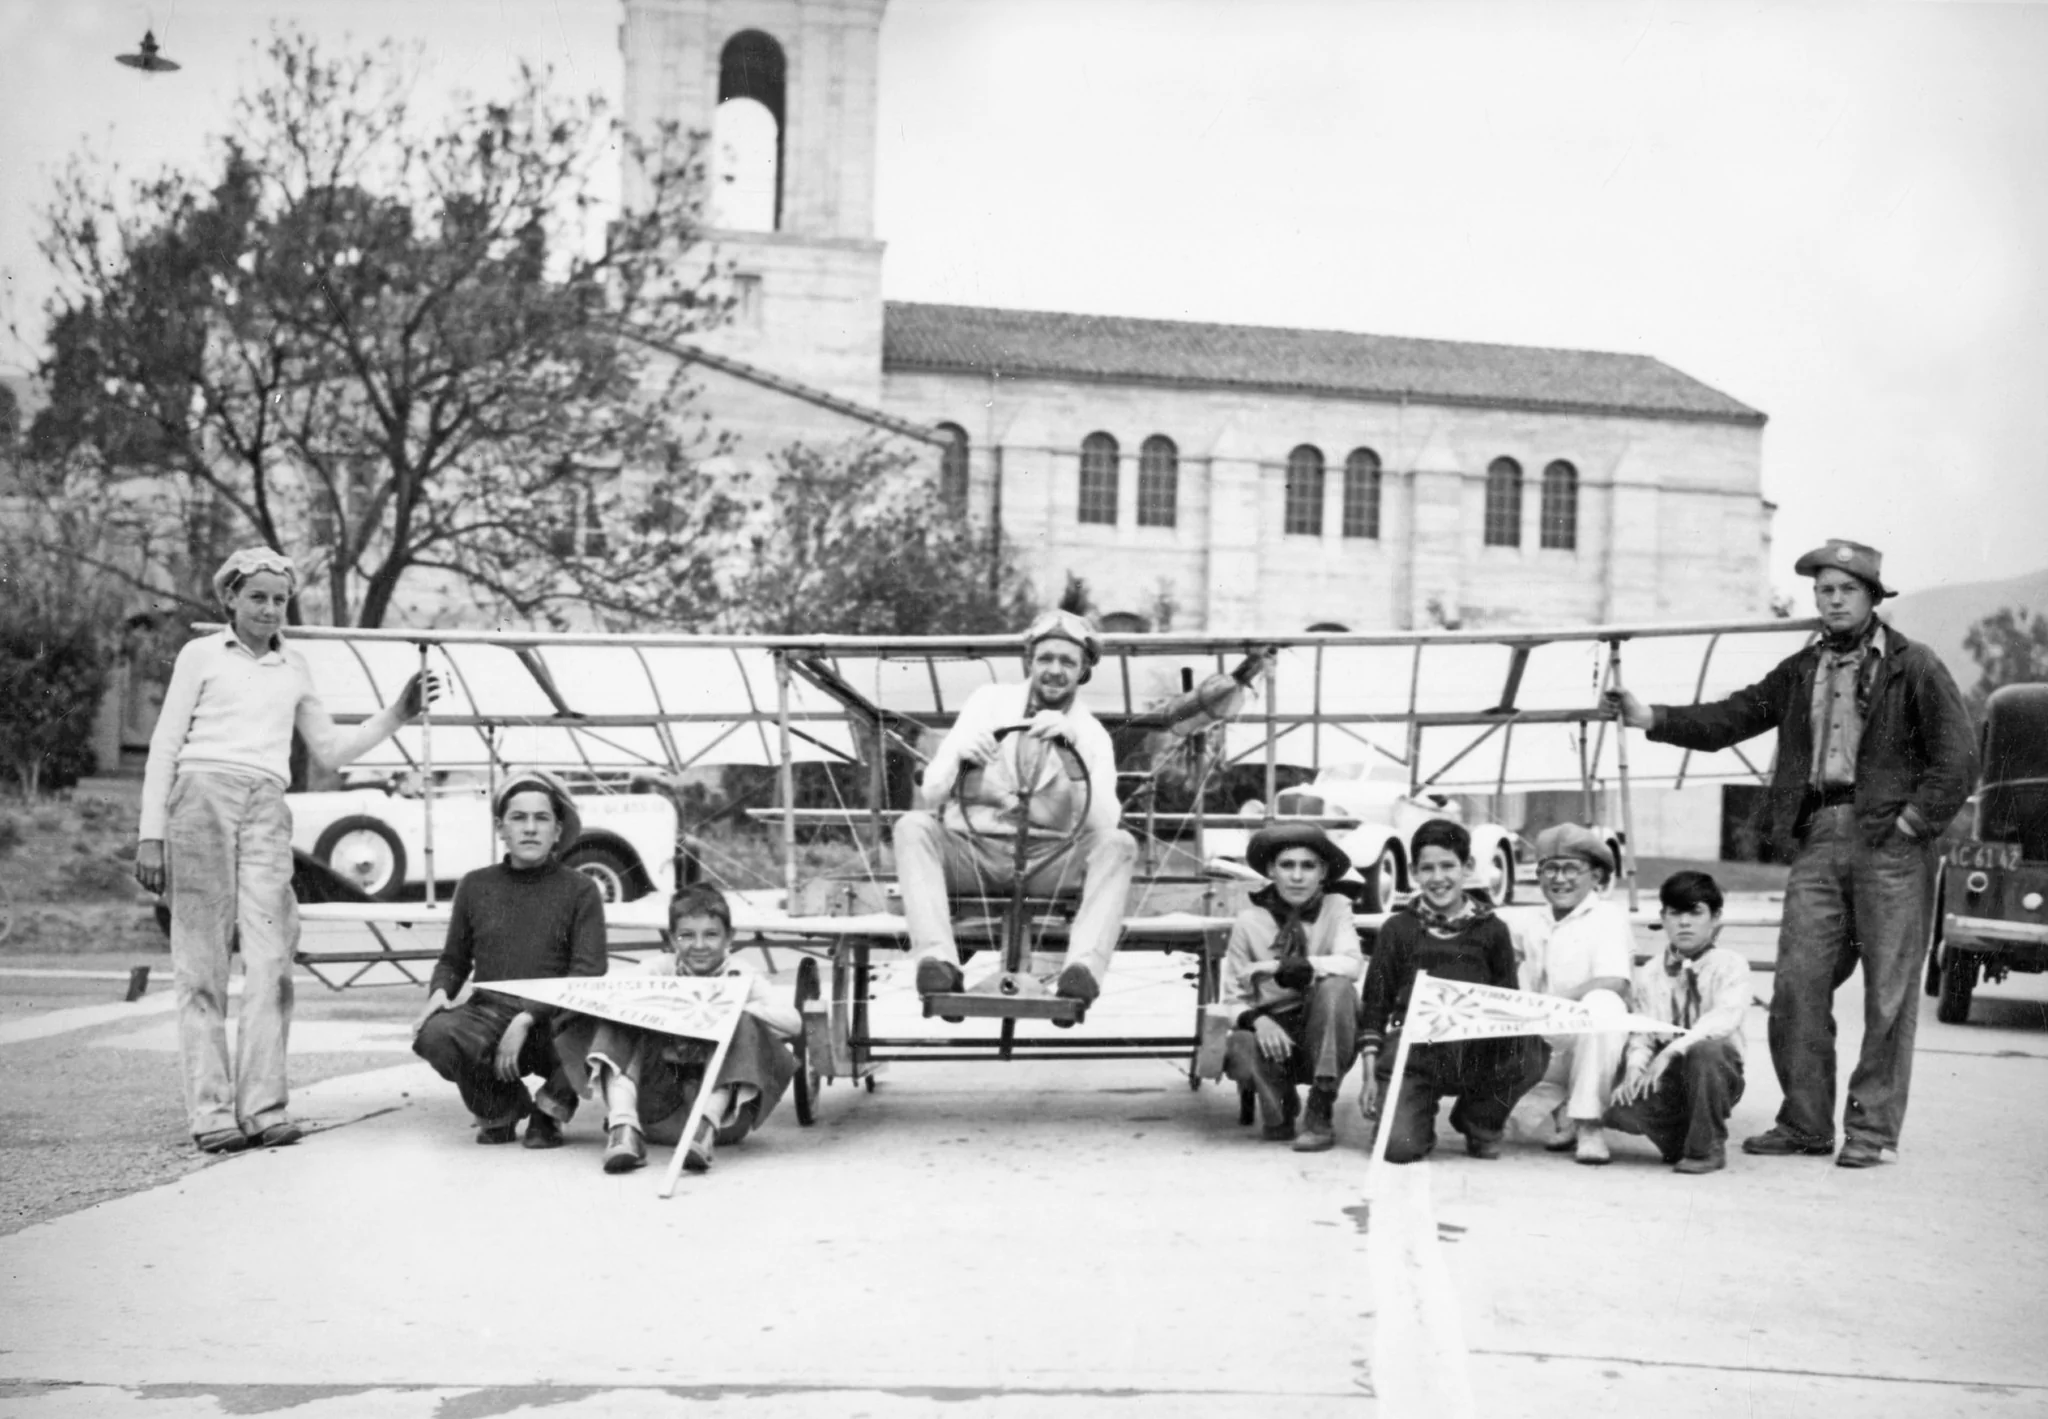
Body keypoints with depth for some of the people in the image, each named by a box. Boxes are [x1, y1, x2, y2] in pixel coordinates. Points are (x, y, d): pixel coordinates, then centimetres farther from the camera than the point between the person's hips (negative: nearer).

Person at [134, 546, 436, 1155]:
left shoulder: (293, 669, 23)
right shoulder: (201, 654, 14)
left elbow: (331, 750, 25)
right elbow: (165, 745, 10)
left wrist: (398, 713, 15)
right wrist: (150, 834, 1)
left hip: (267, 808, 3)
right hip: (203, 795, -3)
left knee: (271, 957, -10)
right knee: (202, 963, -6)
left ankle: (262, 1107, -9)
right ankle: (210, 1112, -6)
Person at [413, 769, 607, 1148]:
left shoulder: (580, 891, 2)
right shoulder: (475, 886, 11)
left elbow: (588, 974, -6)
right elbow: (452, 961, 21)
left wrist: (528, 1019, -18)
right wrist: (440, 992, -3)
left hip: (551, 1021, -2)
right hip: (487, 1013, 2)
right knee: (435, 1035, -30)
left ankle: (551, 1106, -3)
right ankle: (501, 1106, 1)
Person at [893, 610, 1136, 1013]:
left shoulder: (1092, 735, 4)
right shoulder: (989, 702, 6)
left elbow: (1102, 823, -14)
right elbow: (930, 795, 1)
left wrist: (1076, 746, -24)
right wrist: (958, 754, -21)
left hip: (1047, 862, 0)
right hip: (974, 850, 0)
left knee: (1119, 844, -26)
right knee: (913, 826, -28)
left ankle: (1084, 967, -44)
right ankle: (937, 960, -43)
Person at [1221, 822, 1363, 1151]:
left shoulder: (1336, 906, -4)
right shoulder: (1249, 921, -3)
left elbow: (1351, 965, -22)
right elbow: (1233, 998, -1)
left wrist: (1277, 968, -29)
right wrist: (1257, 1020, -24)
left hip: (1325, 1038, 0)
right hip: (1274, 1033, 0)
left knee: (1336, 986, -31)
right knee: (1237, 1050, -34)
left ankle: (1320, 1115, -21)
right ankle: (1281, 1106, 3)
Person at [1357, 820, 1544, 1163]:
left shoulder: (1491, 930, 10)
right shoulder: (1398, 929, 9)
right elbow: (1375, 1003, 9)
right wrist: (1370, 1075, 1)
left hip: (1477, 1052, 2)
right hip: (1411, 1048, -1)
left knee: (1529, 1050, -30)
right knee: (1398, 1147, -24)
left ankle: (1479, 1122, 1)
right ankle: (1420, 1111, 16)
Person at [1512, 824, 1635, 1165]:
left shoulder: (1608, 917, -7)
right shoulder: (1534, 926, 11)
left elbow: (1614, 982, -23)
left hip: (1595, 1042, -6)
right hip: (1546, 1043, 6)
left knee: (1601, 1003, -36)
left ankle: (1589, 1124, -26)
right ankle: (1559, 1110, 8)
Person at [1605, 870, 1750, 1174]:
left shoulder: (1730, 966, -4)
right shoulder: (1650, 974, 9)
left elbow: (1725, 1018, -21)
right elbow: (1641, 1033, 4)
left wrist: (1672, 1050, -31)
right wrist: (1636, 1066, -18)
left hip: (1716, 1069, -3)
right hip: (1665, 1074, 3)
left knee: (1704, 1051, -38)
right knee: (1618, 1110, -25)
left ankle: (1707, 1147, -16)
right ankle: (1679, 1139, 7)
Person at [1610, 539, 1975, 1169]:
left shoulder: (1914, 666, 1)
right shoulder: (1801, 672, 15)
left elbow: (1957, 758, -3)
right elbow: (1731, 718, 12)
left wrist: (1914, 820, -11)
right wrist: (1654, 718, 0)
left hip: (1889, 841, -4)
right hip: (1817, 839, 4)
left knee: (1889, 992, 0)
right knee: (1796, 983, 1)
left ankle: (1873, 1130, 7)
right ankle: (1805, 1123, 11)